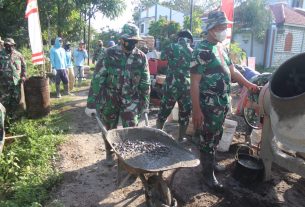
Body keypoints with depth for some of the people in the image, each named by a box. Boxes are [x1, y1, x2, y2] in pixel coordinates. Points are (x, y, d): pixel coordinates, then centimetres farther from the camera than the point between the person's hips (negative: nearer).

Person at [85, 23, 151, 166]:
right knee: (109, 130, 14)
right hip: (109, 99, 0)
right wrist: (91, 103, -14)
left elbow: (145, 83, 2)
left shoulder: (141, 57, -6)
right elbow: (97, 79, -13)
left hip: (131, 100, 1)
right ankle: (109, 154, 38)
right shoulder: (109, 54, -12)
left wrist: (145, 103, 3)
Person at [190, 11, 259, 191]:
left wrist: (249, 85, 15)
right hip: (209, 104, -8)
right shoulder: (202, 50, -15)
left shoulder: (222, 48, 11)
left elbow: (232, 71, 22)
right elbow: (194, 82, -19)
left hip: (223, 102, 8)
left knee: (216, 136, 20)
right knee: (208, 138, 5)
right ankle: (209, 173, 20)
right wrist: (196, 110, -23)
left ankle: (210, 161, 39)